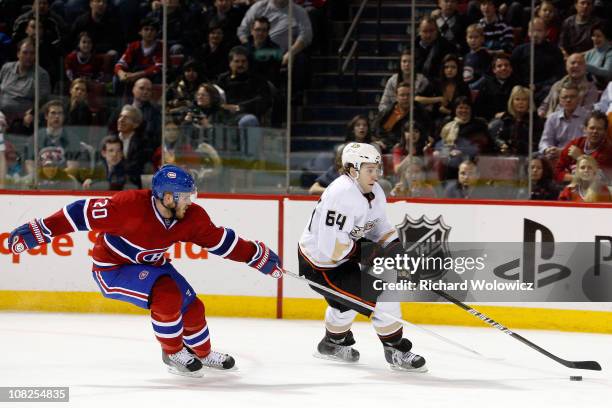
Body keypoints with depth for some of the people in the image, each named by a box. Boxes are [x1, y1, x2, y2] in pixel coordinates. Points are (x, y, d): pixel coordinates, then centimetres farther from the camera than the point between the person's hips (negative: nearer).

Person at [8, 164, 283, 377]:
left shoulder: (191, 216, -16)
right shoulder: (131, 206, -35)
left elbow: (221, 241, -2)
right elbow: (83, 213, -29)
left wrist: (258, 256, -2)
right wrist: (36, 232, -29)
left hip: (151, 264, 7)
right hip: (112, 268, -7)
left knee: (191, 306, 1)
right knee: (166, 295, -27)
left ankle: (202, 352, 31)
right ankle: (172, 352, -5)